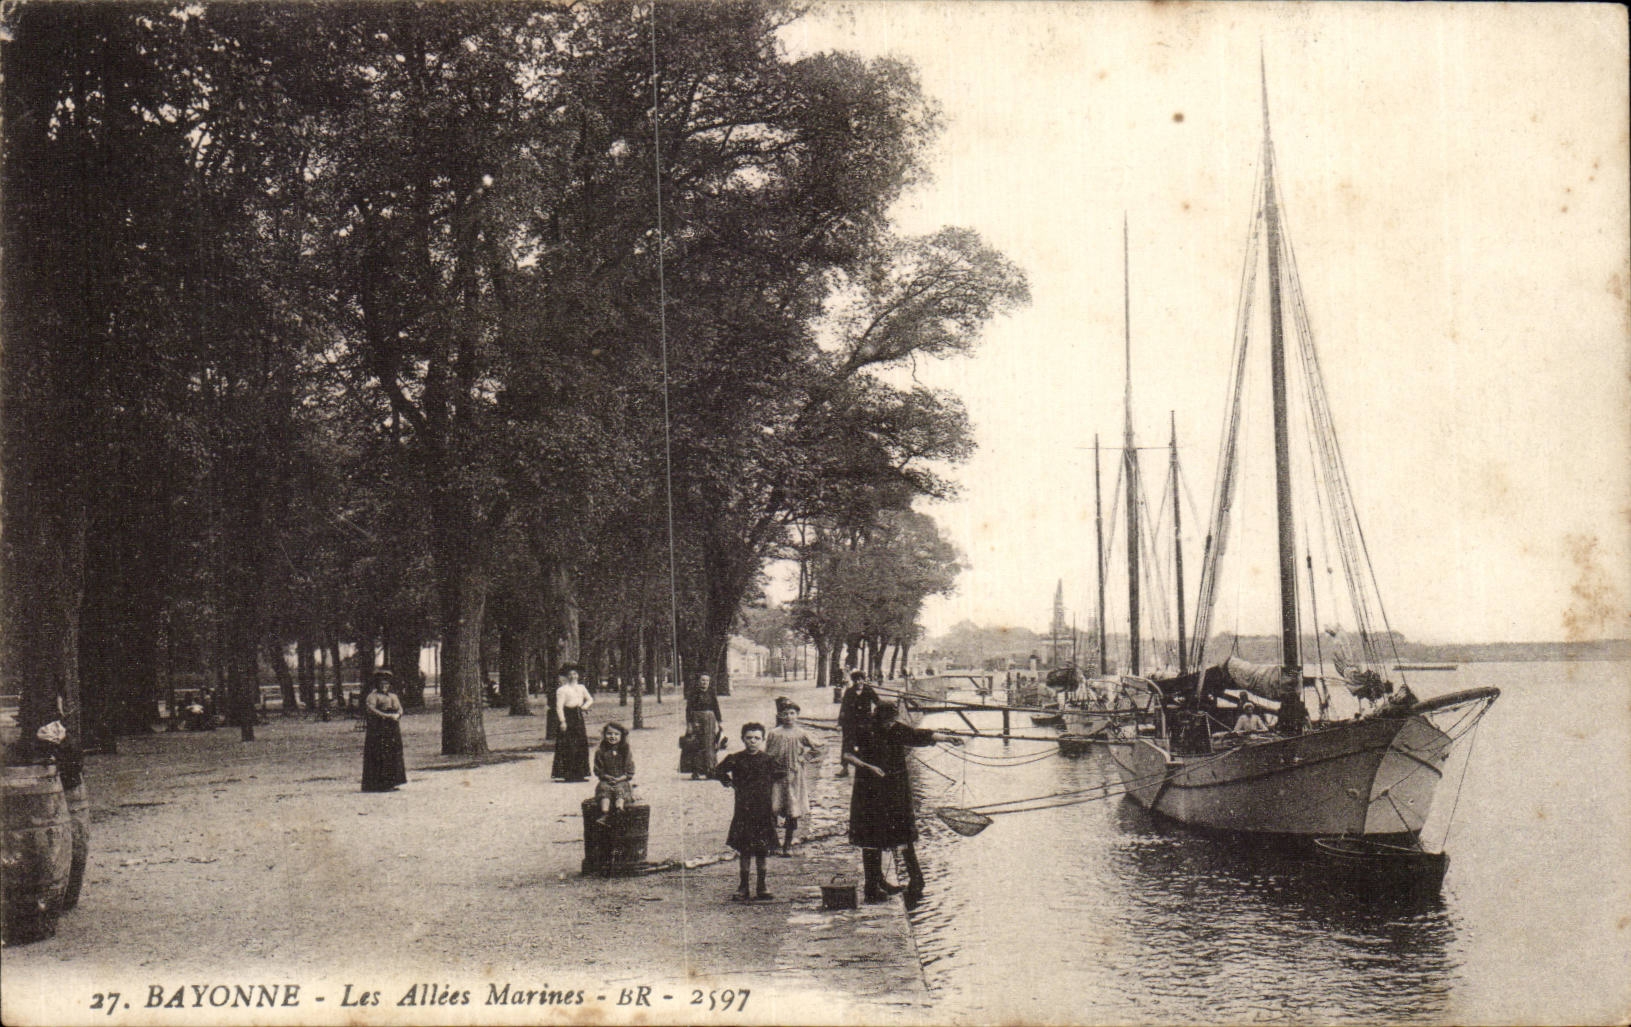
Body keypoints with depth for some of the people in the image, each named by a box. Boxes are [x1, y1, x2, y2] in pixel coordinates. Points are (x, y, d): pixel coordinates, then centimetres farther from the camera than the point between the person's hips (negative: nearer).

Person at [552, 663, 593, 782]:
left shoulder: (581, 687, 15)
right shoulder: (562, 690, -6)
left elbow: (590, 699, 25)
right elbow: (559, 706, -11)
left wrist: (585, 706, 3)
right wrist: (562, 721, -19)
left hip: (579, 717, 7)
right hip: (567, 718, -7)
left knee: (582, 745, 5)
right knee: (566, 747, -9)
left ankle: (580, 773, 12)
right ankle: (562, 774, -5)